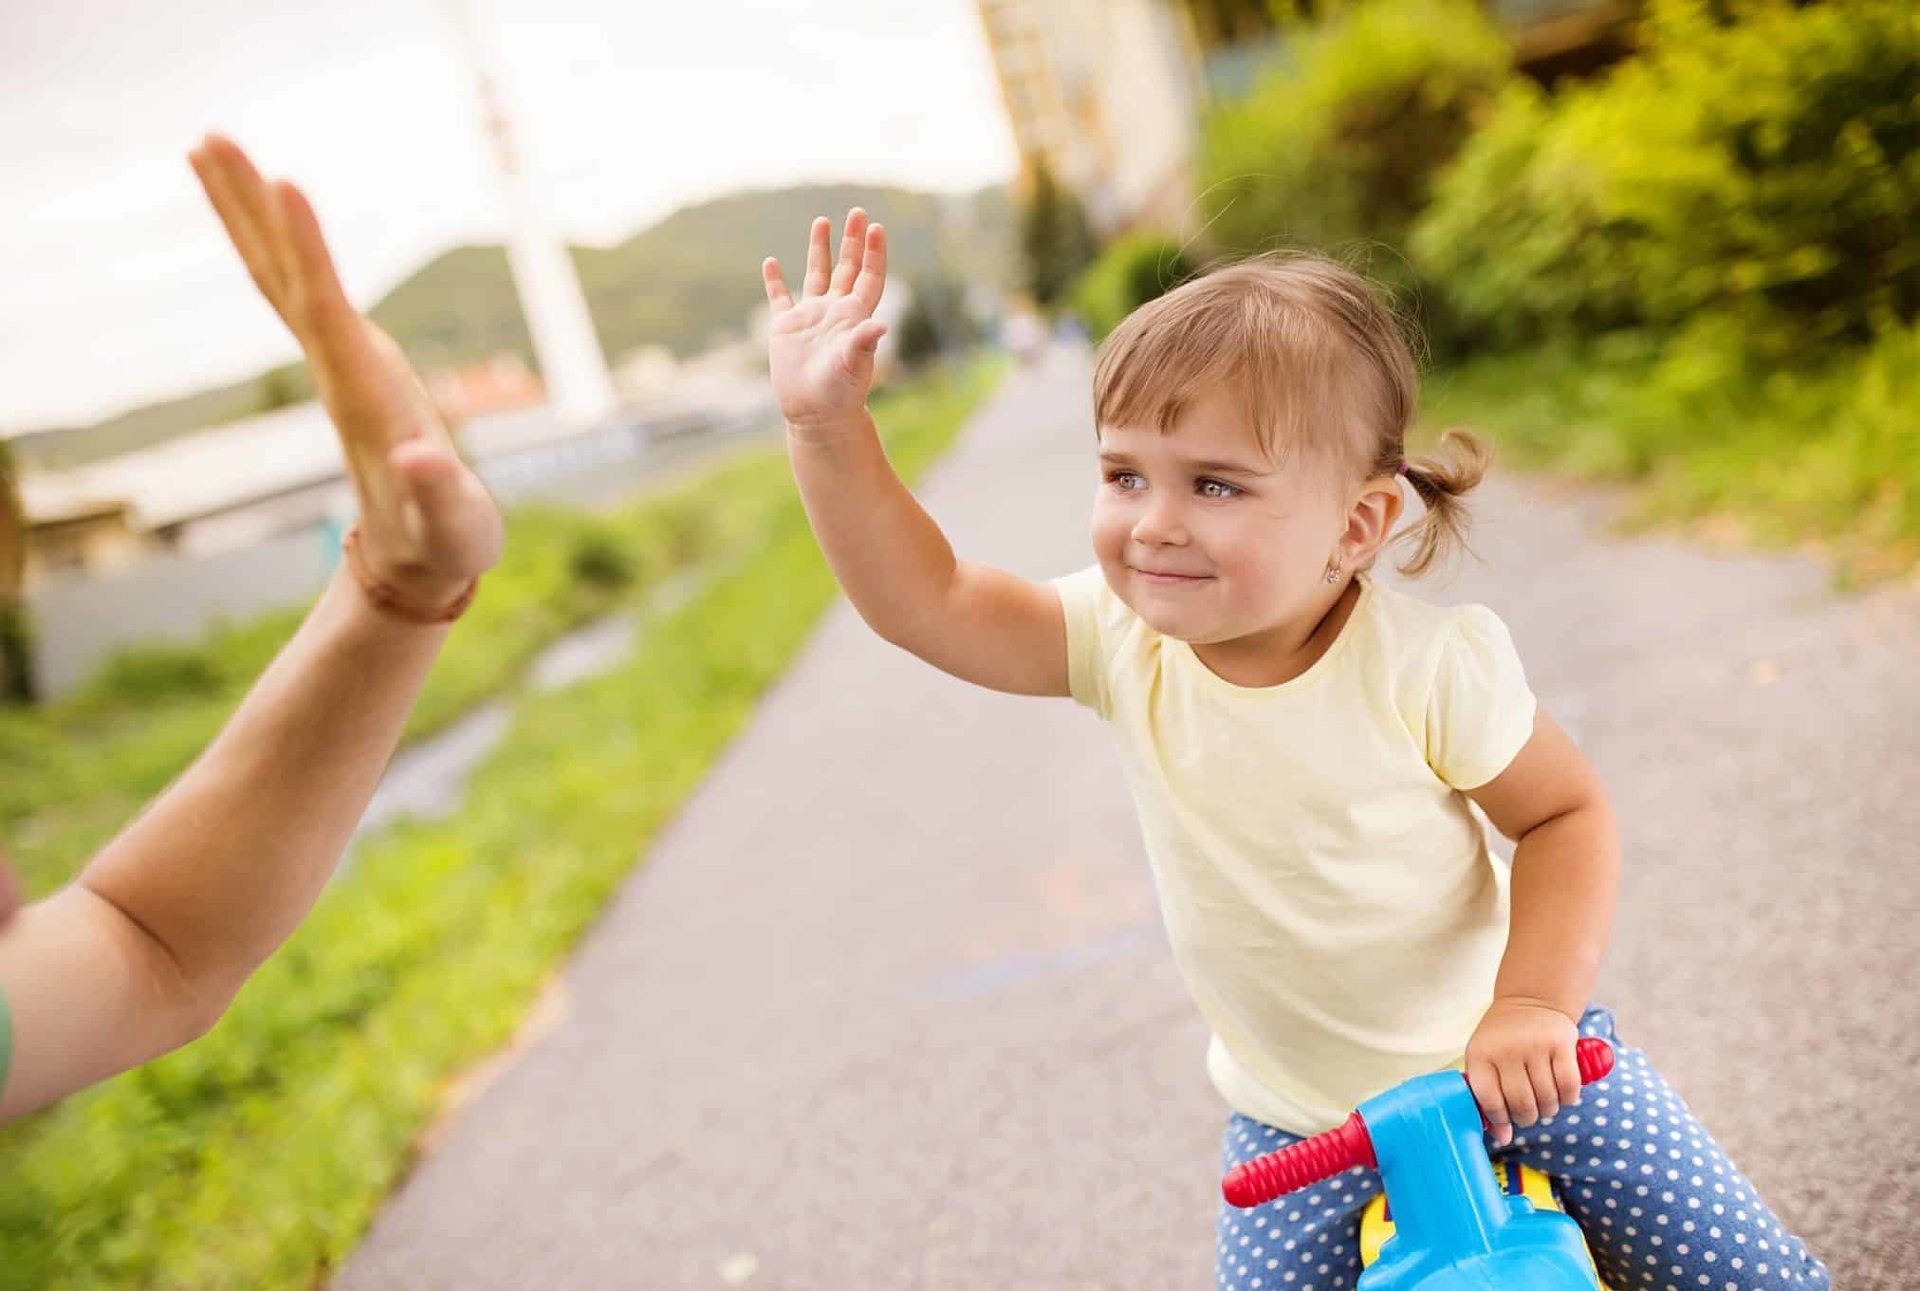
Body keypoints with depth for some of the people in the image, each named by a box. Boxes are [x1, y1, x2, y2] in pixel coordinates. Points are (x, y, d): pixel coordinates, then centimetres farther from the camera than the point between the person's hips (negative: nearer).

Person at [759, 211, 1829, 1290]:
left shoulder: (1426, 663, -23)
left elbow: (1567, 812, -12)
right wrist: (828, 424, -27)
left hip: (1507, 1060, -2)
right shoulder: (1124, 638, -15)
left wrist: (1533, 1000, -24)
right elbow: (924, 601, -19)